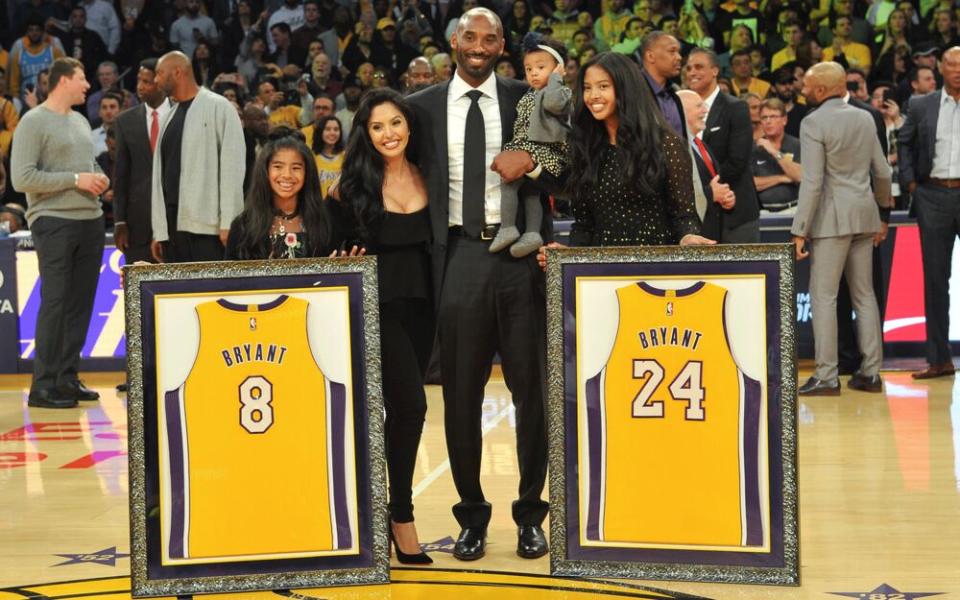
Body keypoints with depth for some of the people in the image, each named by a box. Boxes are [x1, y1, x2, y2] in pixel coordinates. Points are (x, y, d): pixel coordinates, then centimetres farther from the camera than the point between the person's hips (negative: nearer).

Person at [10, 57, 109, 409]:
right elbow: (22, 178, -14)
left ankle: (68, 378, 15)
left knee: (80, 302, 7)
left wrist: (99, 179, 5)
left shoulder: (80, 121, 18)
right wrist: (76, 180, -15)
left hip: (90, 221, 7)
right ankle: (43, 386, -2)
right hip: (54, 222, -7)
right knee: (54, 301, -7)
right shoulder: (34, 122, -6)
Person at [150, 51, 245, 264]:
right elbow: (159, 173, 17)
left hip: (208, 226, -6)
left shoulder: (218, 107, -1)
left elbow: (232, 167, -7)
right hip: (173, 226, 6)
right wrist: (158, 230, 12)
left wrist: (228, 224, -14)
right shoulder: (169, 118, 19)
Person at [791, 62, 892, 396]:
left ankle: (827, 377, -6)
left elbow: (812, 181, -16)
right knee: (864, 294, 11)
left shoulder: (814, 123, -10)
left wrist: (799, 231, -14)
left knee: (823, 296, -4)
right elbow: (883, 172, 12)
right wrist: (880, 214, 25)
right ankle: (871, 372, 13)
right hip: (864, 214, 7)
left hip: (833, 217, -7)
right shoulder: (864, 118, 10)